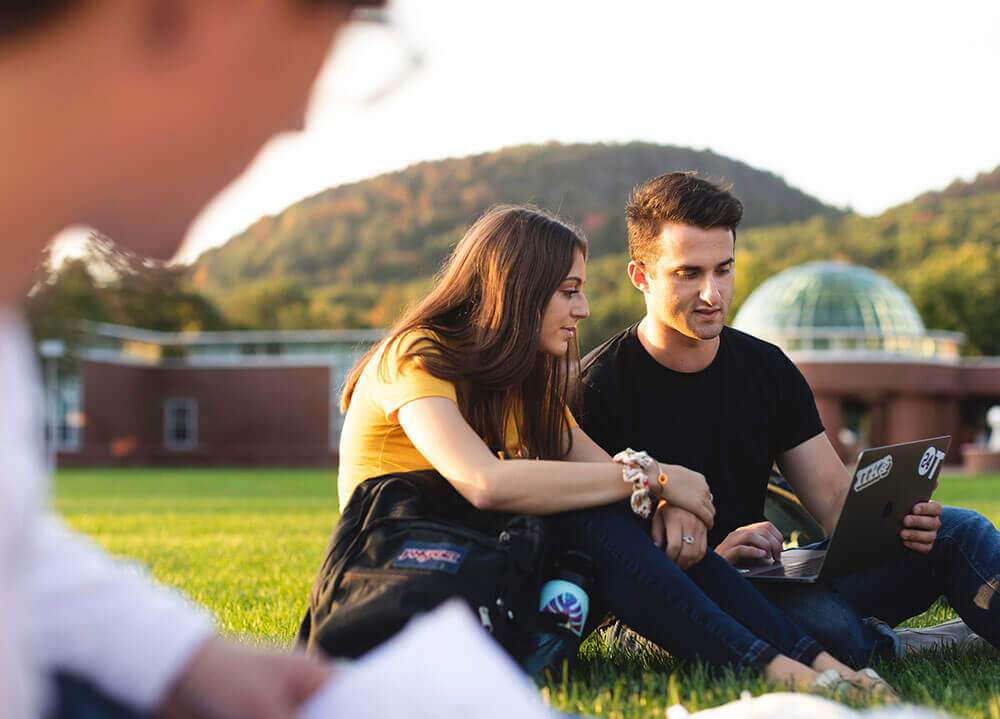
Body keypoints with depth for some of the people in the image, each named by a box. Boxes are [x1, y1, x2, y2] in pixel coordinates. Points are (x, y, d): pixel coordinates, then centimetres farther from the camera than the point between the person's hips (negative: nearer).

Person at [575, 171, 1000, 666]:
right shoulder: (596, 387, -10)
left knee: (955, 532, -9)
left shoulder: (767, 369, 9)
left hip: (769, 580, 6)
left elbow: (835, 498, 5)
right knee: (828, 627, -34)